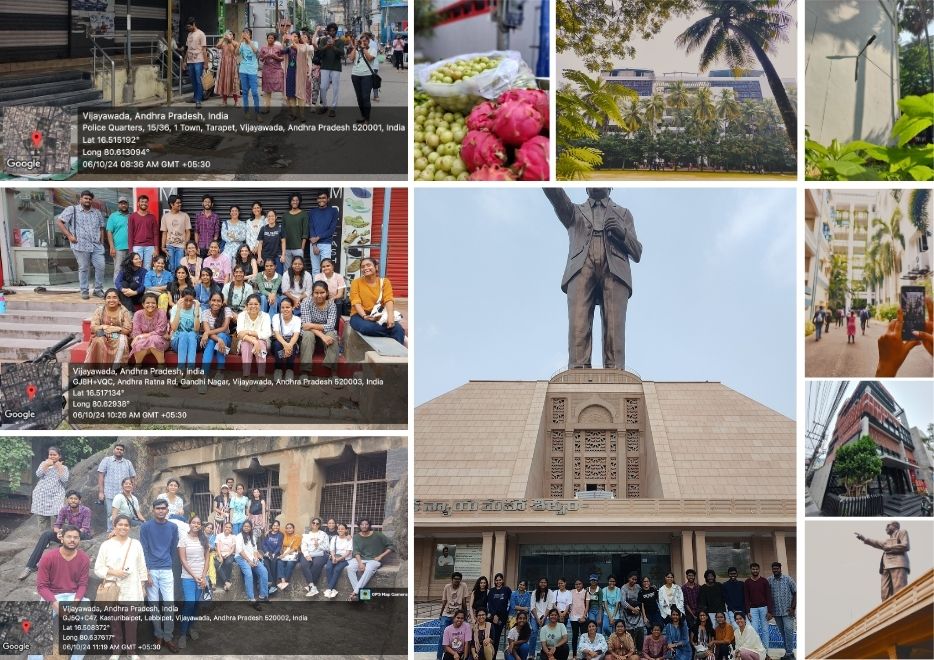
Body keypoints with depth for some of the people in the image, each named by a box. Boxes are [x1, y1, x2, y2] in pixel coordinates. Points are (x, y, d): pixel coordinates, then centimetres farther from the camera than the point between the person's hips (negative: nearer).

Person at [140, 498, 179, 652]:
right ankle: (158, 636, 15)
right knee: (154, 605, 4)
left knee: (169, 604, -3)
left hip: (167, 571, 2)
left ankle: (168, 637, 6)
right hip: (151, 570, -2)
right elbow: (144, 550, -5)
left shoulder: (173, 527, 5)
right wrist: (147, 571, -10)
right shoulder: (146, 527, -3)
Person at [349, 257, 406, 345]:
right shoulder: (356, 282, 2)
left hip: (380, 316, 2)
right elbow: (356, 302, -8)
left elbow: (388, 300, -7)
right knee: (367, 327, -39)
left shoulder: (384, 281, 7)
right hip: (360, 315, -2)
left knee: (398, 329, -29)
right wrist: (365, 316, -26)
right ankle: (394, 334, -23)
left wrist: (390, 315, -27)